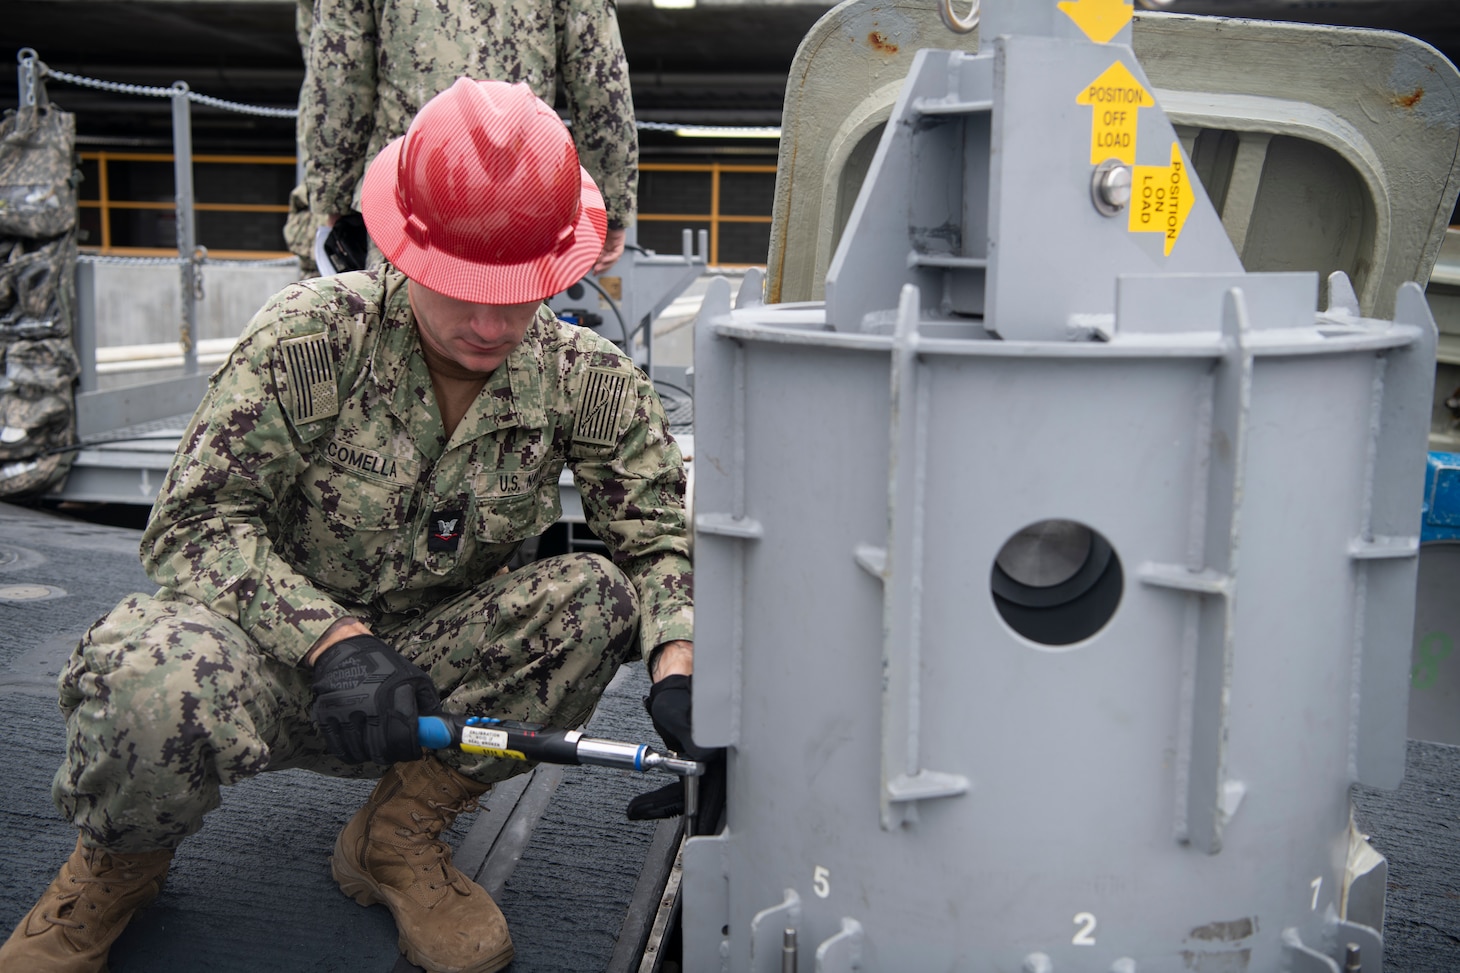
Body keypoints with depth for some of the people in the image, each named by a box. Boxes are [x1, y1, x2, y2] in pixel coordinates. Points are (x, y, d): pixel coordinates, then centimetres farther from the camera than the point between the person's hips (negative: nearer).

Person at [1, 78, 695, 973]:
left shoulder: (585, 378, -7)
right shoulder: (311, 337, -16)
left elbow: (662, 536, -8)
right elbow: (195, 522, -17)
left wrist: (678, 666, -29)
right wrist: (333, 639, -32)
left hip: (430, 676, 3)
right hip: (282, 656, -3)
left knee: (601, 594, -23)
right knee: (157, 686, -38)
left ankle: (400, 833, -4)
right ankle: (118, 866, 2)